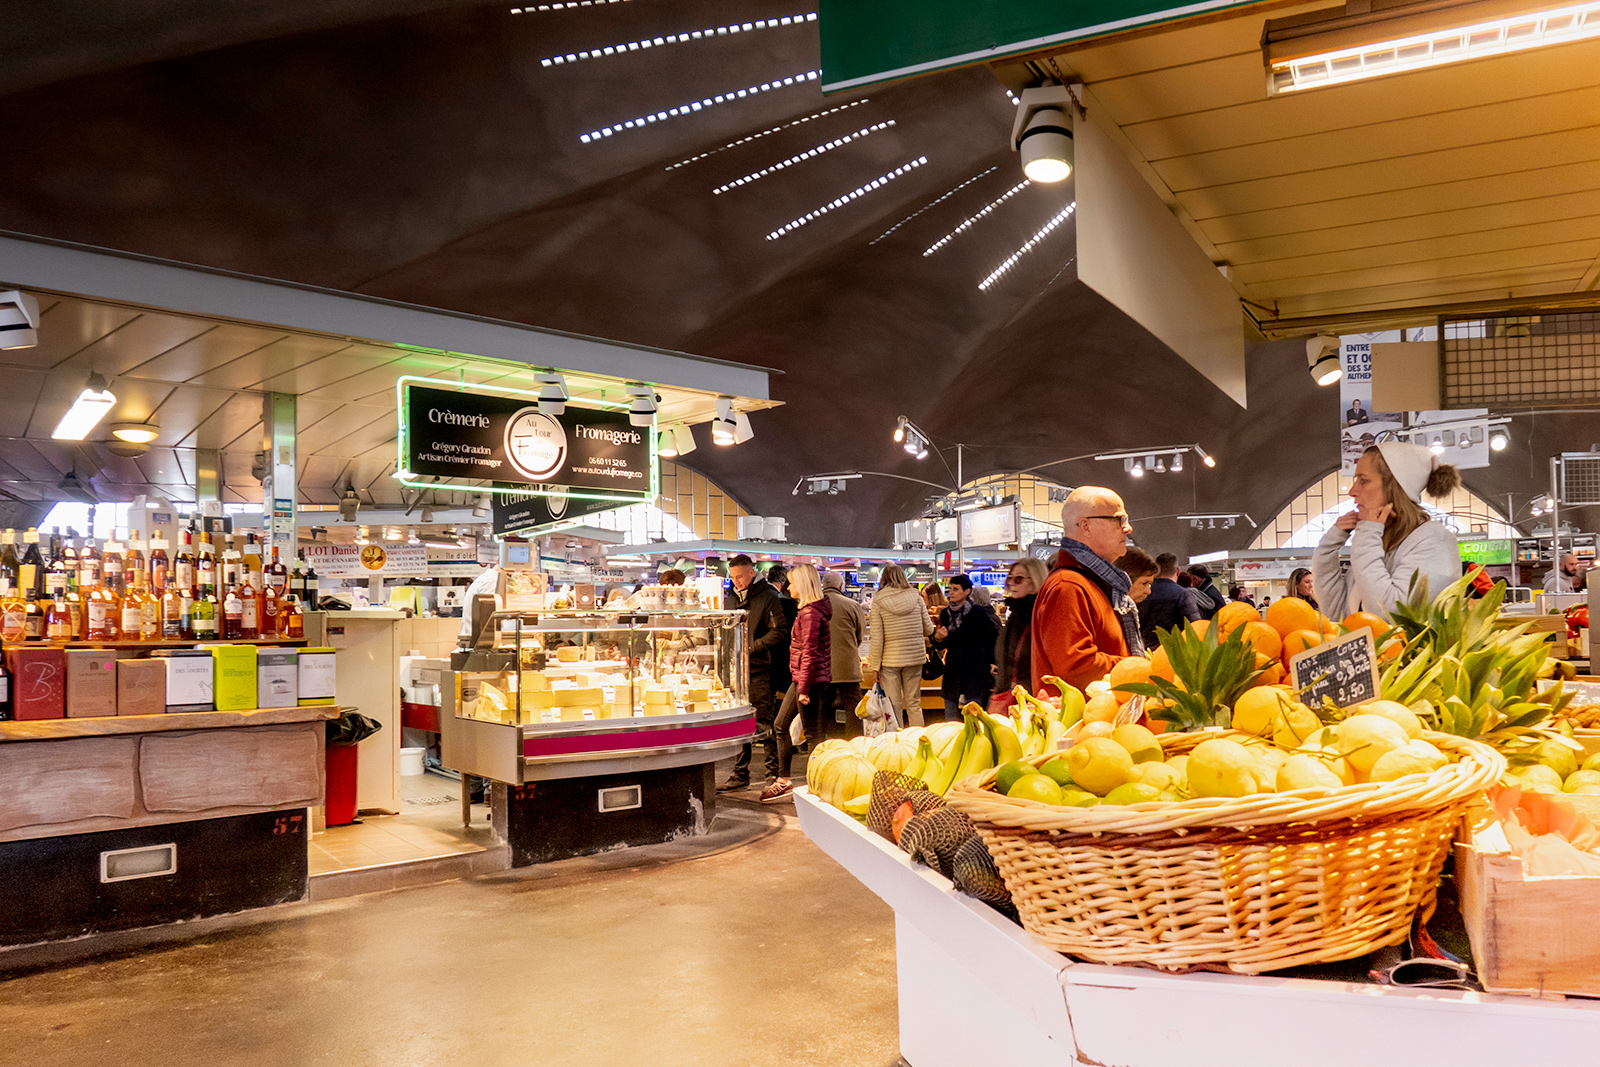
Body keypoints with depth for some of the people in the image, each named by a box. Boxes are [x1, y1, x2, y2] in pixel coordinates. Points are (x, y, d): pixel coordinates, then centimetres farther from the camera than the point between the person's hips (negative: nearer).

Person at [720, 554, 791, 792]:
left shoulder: (768, 597, -6)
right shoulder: (730, 598, 15)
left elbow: (779, 632, -12)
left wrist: (751, 648, -15)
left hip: (759, 669, -6)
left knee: (765, 723, -1)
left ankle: (774, 770, 10)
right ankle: (740, 773, 14)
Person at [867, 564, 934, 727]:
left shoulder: (878, 601, -6)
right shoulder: (916, 597, 1)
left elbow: (876, 638, -9)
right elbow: (929, 629, 6)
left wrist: (875, 665, -3)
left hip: (890, 659, -2)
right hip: (915, 657, 3)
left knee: (894, 706, 4)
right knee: (914, 704, 12)